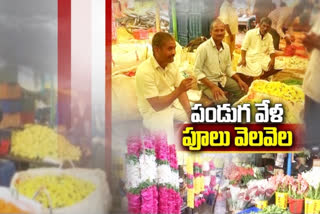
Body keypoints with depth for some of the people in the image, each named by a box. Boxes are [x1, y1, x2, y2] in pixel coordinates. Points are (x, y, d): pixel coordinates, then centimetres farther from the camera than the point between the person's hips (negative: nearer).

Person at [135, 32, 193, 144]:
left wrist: (189, 111, -12)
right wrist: (179, 89, -33)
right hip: (154, 113, -8)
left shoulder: (171, 65, 1)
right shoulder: (145, 71, -24)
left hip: (172, 107, 8)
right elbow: (156, 105, -26)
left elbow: (180, 91, 3)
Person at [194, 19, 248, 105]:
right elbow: (197, 71, -18)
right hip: (208, 82, -7)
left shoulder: (226, 47, 3)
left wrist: (239, 80, -4)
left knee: (243, 89, -4)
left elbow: (228, 68, 12)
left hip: (223, 79, 7)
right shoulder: (203, 48, -18)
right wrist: (213, 86, -26)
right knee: (221, 101, -29)